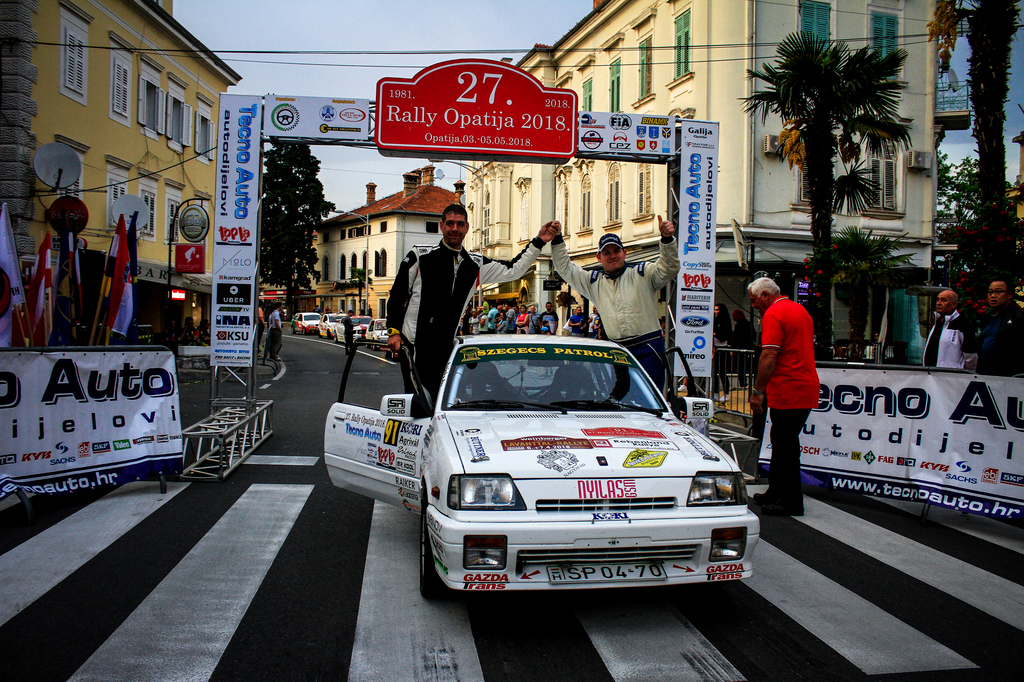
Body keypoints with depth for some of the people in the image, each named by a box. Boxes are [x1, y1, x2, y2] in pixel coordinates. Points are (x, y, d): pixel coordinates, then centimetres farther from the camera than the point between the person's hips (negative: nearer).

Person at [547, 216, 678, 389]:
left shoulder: (642, 273, 4)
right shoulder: (593, 281, 15)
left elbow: (669, 268, -10)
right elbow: (565, 269, 16)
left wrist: (667, 239, -26)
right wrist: (557, 239, 5)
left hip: (648, 351, -3)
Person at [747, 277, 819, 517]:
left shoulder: (773, 313, -12)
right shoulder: (800, 310, 18)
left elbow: (769, 356, -20)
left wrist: (757, 391, -17)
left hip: (787, 390, -10)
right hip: (807, 388, 10)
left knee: (785, 448, -3)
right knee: (783, 442, 18)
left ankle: (792, 503, 2)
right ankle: (776, 492, 27)